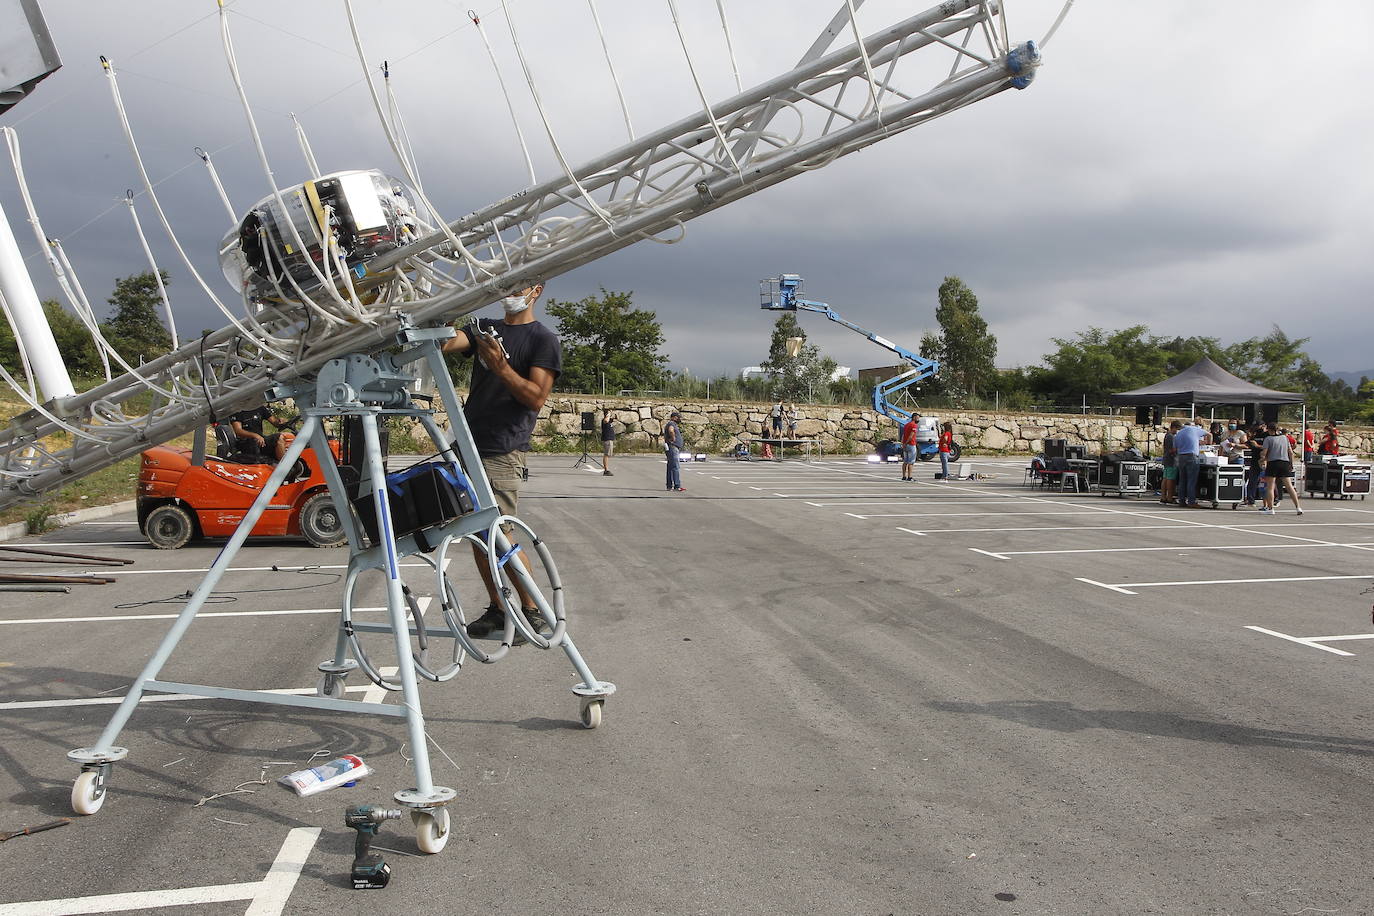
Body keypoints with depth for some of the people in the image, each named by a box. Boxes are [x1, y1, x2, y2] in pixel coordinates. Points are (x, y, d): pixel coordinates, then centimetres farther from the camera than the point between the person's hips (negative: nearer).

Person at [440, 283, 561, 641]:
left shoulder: (543, 340, -1)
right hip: (468, 445, 7)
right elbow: (448, 342, -1)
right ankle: (497, 609, 19)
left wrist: (501, 367, -20)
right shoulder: (485, 327, 18)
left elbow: (536, 397, -10)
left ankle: (533, 612, 4)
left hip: (503, 451, -7)